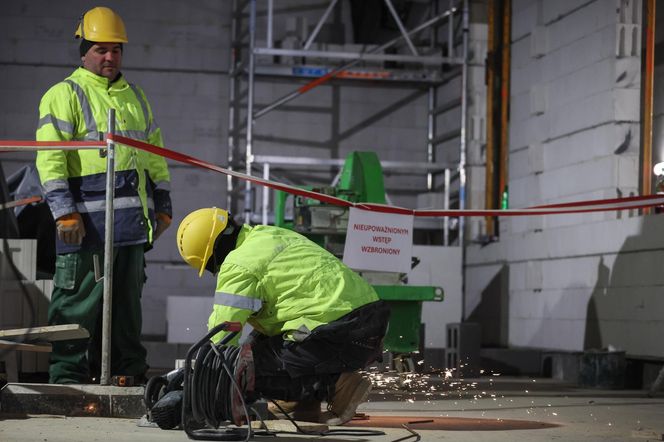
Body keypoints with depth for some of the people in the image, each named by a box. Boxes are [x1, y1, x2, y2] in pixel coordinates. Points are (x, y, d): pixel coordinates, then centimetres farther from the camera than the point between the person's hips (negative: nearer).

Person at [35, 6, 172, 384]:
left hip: (133, 223, 7)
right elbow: (50, 159, -10)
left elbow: (155, 157, 25)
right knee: (79, 302, -6)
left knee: (127, 300, 13)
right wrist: (64, 212, -17)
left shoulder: (136, 98, 20)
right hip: (88, 223, -6)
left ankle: (128, 368, 21)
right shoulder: (65, 95, -2)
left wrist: (163, 207, 19)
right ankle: (67, 374, -1)